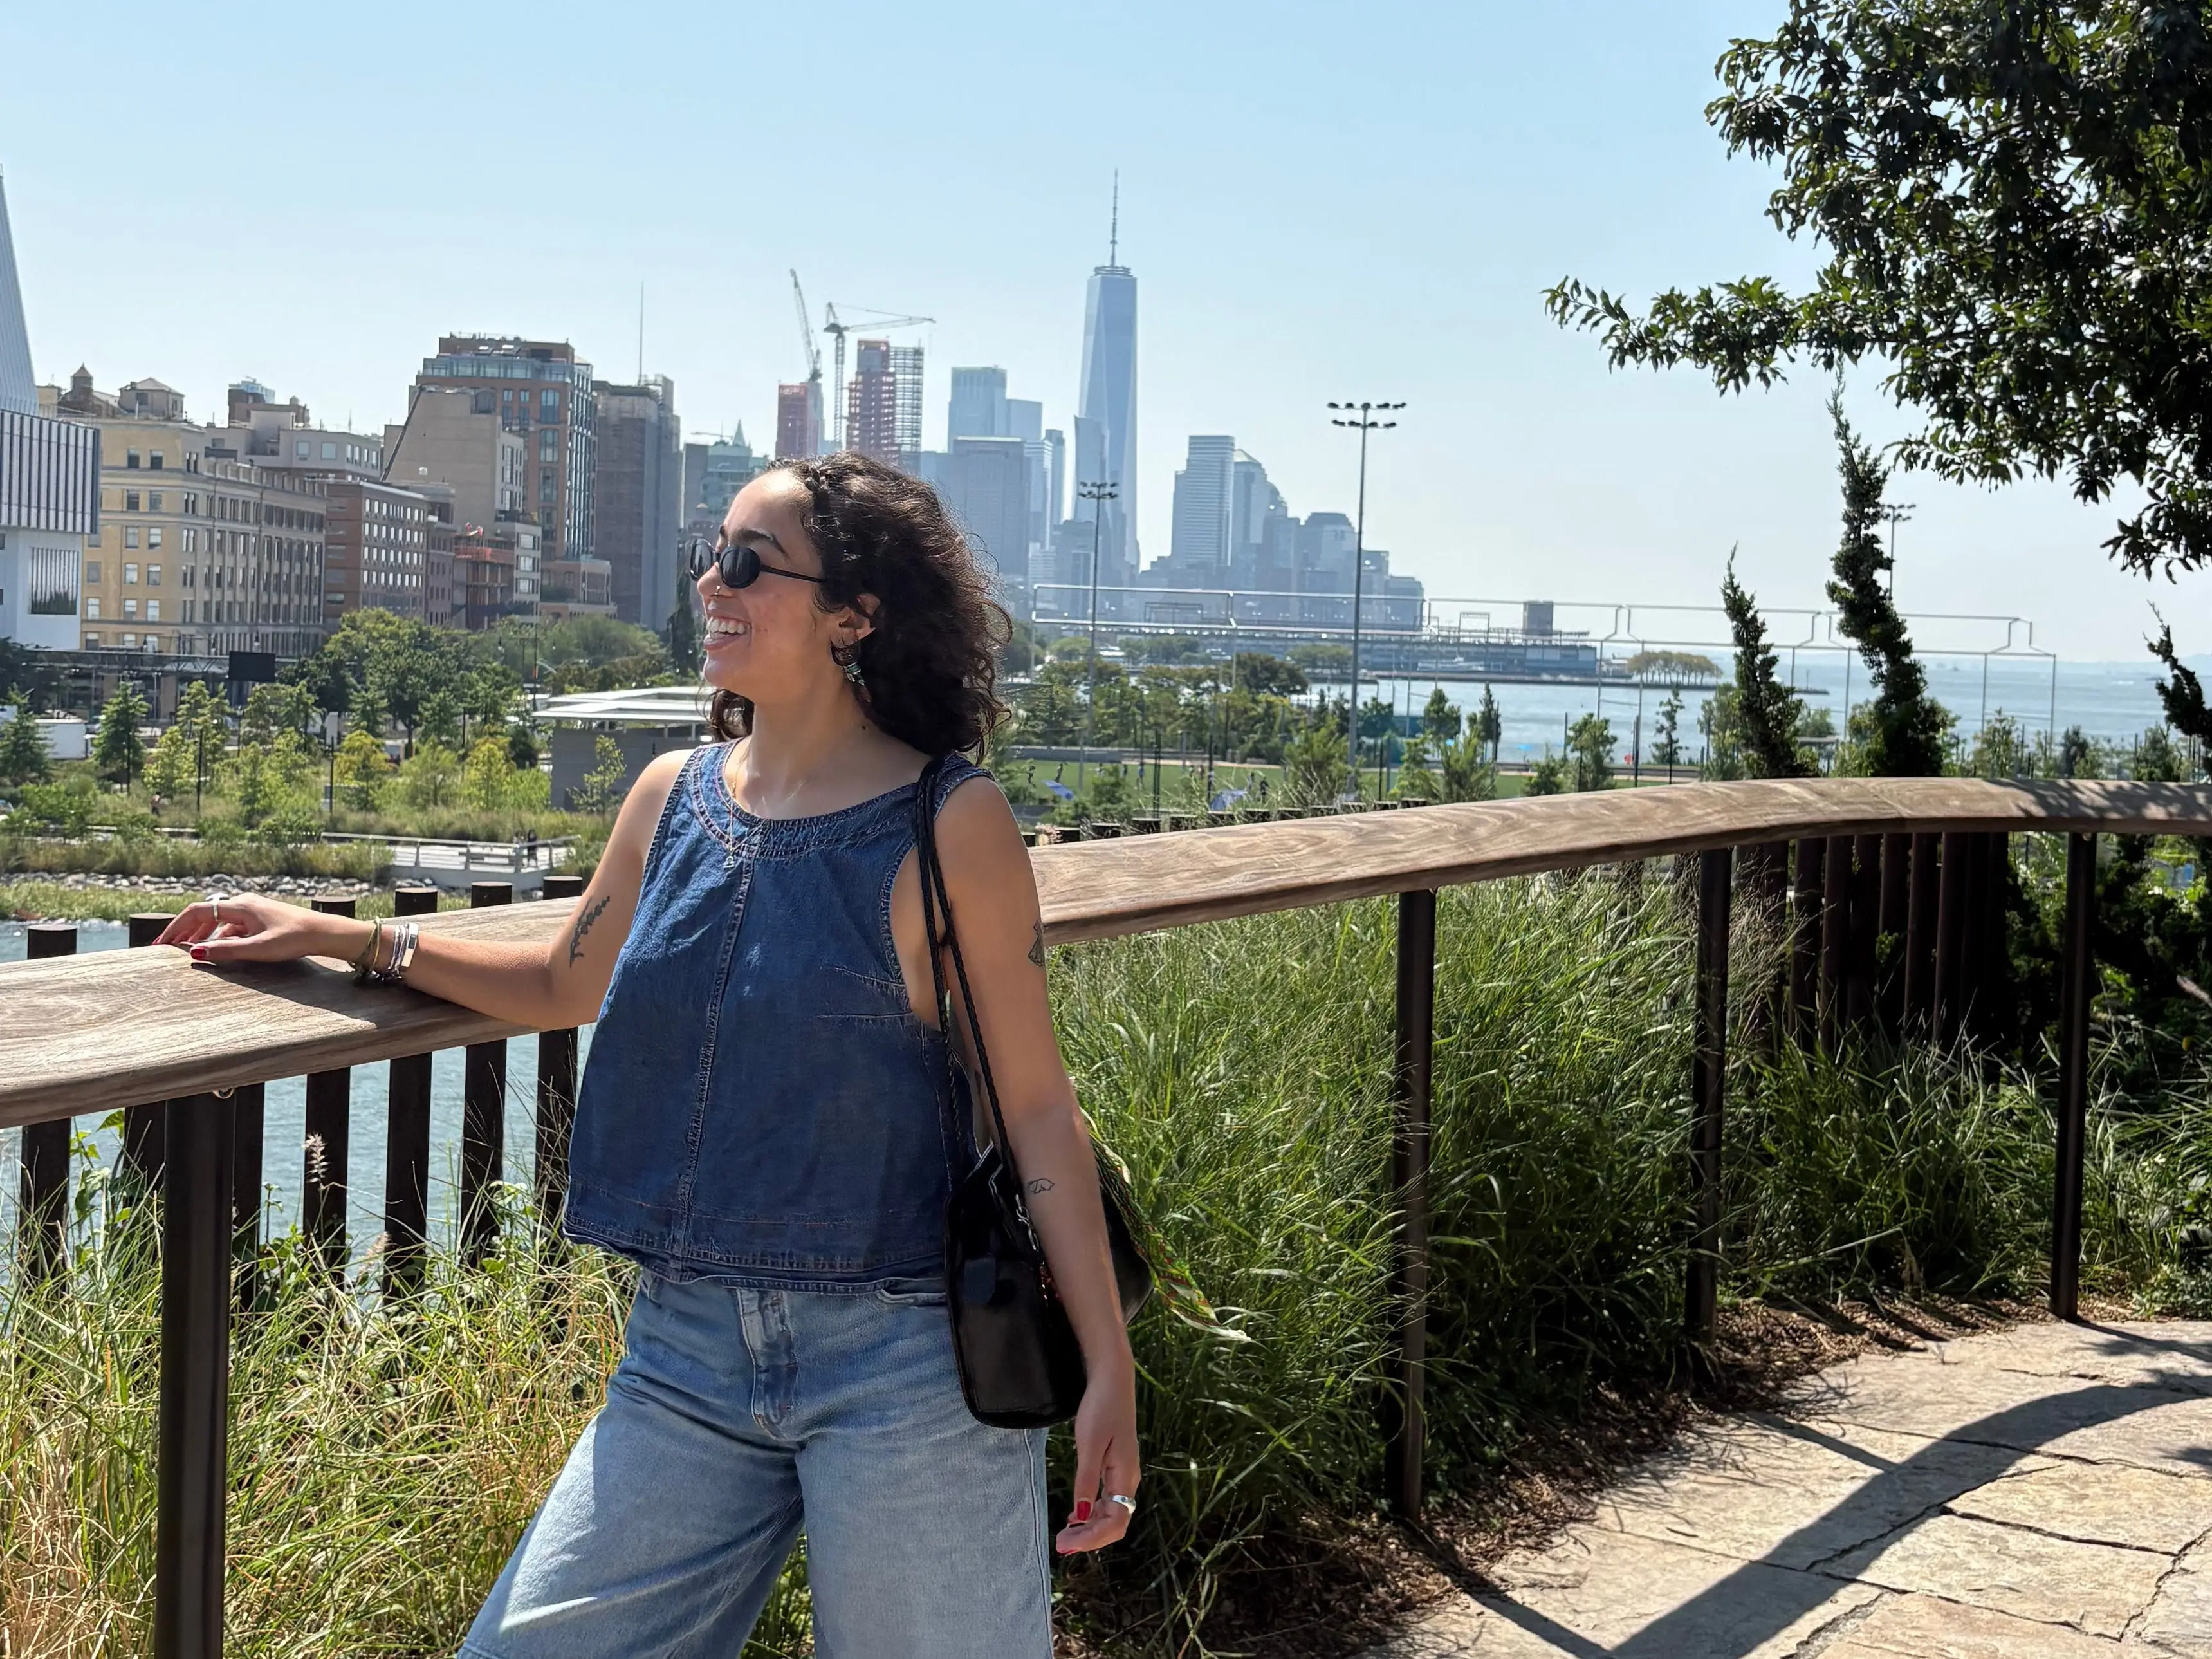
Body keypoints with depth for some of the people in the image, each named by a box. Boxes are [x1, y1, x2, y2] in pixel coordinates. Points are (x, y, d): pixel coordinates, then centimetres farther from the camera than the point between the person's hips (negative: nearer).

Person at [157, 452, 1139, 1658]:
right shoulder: (672, 799, 6)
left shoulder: (949, 823, -9)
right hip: (688, 1348, 5)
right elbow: (567, 986, 23)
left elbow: (1035, 1105, -7)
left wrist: (1107, 1370, -10)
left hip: (904, 1361, -5)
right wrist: (338, 937, 18)